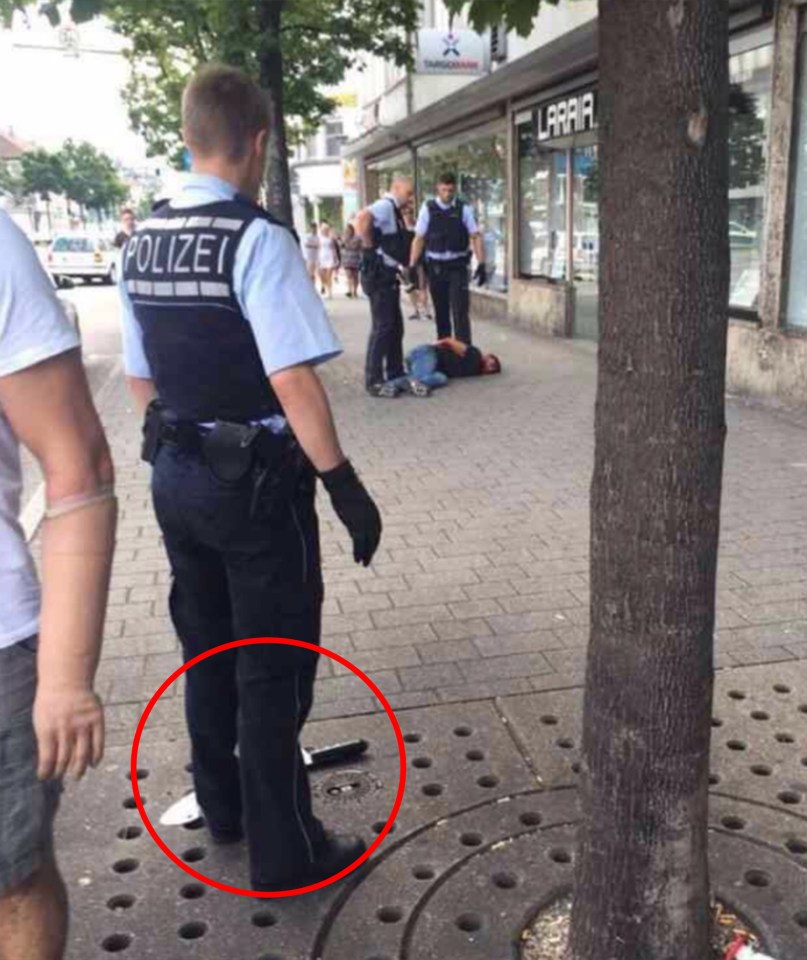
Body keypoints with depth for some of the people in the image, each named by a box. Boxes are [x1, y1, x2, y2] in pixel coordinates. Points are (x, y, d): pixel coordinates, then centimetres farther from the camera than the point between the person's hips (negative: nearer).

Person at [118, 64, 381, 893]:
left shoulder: (141, 244, 7)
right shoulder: (257, 239, -17)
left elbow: (140, 376, 12)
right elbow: (293, 381, -23)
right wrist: (343, 484, -18)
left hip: (174, 475, 8)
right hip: (255, 480, -7)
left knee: (206, 648, 21)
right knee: (272, 667, 4)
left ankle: (220, 805, 40)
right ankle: (284, 854, 19)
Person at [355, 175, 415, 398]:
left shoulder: (394, 211, 19)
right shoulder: (385, 206, -12)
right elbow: (362, 218, -32)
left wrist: (402, 266, 14)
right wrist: (369, 248, -21)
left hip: (388, 275, 10)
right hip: (378, 275, -10)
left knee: (395, 327, 13)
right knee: (382, 327, -8)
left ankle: (396, 375, 21)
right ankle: (374, 382, -3)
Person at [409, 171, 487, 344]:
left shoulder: (463, 209, -2)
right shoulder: (428, 208, 0)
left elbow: (476, 237, -3)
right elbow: (419, 239, 0)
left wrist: (481, 264, -13)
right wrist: (412, 267, -5)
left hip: (457, 266, -2)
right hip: (435, 266, 2)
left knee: (460, 310, -7)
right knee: (441, 311, 12)